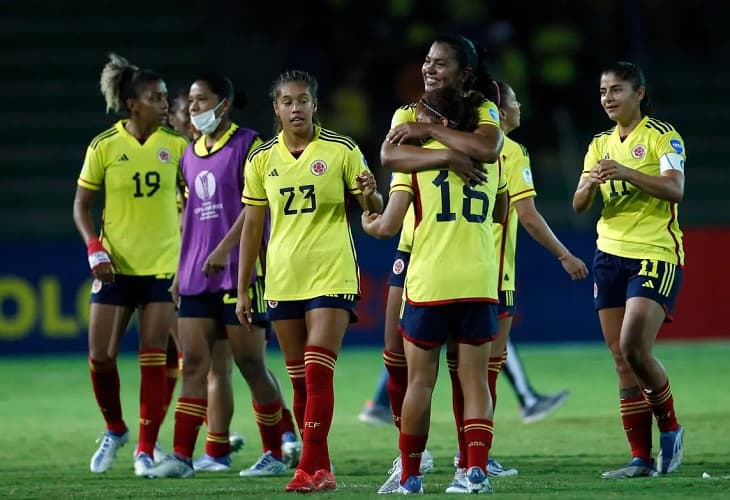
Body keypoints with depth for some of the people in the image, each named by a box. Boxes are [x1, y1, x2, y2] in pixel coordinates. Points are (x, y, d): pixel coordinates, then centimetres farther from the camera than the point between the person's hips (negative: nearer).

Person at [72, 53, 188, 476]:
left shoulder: (176, 146, 0)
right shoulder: (104, 147, -4)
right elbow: (81, 206, 3)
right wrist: (94, 248, -12)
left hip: (164, 265, 0)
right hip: (115, 265, 0)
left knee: (154, 358, -5)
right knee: (100, 356, -2)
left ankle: (146, 449, 3)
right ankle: (115, 430, 23)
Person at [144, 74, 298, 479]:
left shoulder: (248, 145, -6)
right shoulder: (191, 154, 16)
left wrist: (223, 249, -22)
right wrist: (180, 272, 17)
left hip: (239, 271, -7)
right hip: (197, 277, 7)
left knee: (250, 364, -3)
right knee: (194, 364, 2)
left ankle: (275, 454, 7)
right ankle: (182, 457, 1)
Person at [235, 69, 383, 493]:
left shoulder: (342, 150, -3)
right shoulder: (261, 160, 6)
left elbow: (374, 207, 2)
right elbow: (252, 226, 11)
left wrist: (370, 195, -22)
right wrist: (243, 289, 9)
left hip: (331, 277, -4)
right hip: (282, 281, 4)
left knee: (318, 374, -13)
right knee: (300, 381, 6)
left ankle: (310, 469, -14)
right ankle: (322, 470, 12)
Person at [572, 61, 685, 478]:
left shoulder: (662, 136, -4)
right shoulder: (601, 144, 15)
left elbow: (675, 190, -18)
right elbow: (579, 205, 8)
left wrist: (625, 173, -29)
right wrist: (591, 185, -15)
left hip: (656, 254, -6)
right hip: (611, 255, 6)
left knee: (635, 348, -19)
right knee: (622, 360, 2)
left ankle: (670, 426, 4)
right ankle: (641, 457, 4)